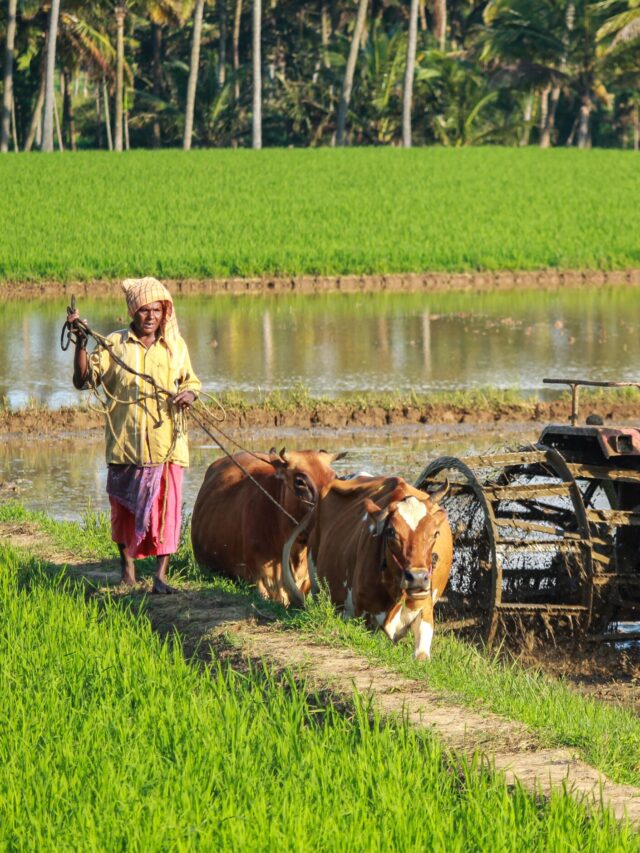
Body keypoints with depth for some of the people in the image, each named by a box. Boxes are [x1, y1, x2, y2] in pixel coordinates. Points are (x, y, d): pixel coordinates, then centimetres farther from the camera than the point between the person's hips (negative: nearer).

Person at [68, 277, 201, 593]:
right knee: (124, 506, 8)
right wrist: (81, 342, -15)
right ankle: (127, 565, 28)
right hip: (125, 444, 0)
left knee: (166, 506, -5)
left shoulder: (176, 346, 8)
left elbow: (191, 380, 20)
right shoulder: (114, 345, 2)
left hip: (166, 445, 1)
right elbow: (83, 379, -3)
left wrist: (189, 394, -3)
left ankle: (160, 575, -1)